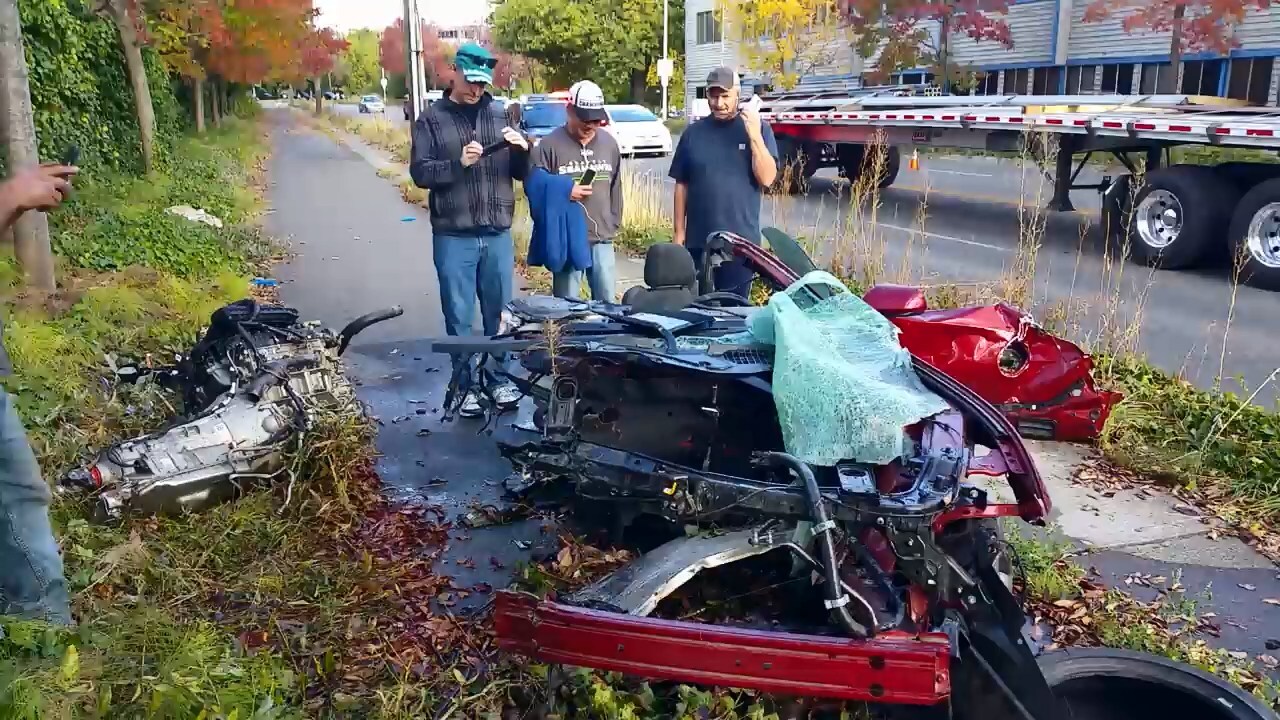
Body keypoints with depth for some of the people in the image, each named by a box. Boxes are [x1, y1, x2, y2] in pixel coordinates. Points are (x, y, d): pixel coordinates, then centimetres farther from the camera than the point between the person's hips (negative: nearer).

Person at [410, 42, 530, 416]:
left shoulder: (500, 114, 9)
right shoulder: (432, 118, 2)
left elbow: (520, 173, 10)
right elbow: (419, 172, -7)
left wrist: (522, 150, -11)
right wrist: (458, 163, -22)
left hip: (498, 234, 2)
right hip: (453, 237, -2)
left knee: (499, 314, 10)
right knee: (459, 318, 4)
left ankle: (501, 378, 23)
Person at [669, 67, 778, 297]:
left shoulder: (757, 129, 0)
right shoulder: (693, 132, 6)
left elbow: (767, 179, -9)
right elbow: (682, 185, 8)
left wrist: (755, 137, -19)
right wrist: (679, 231, 5)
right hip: (698, 240, 2)